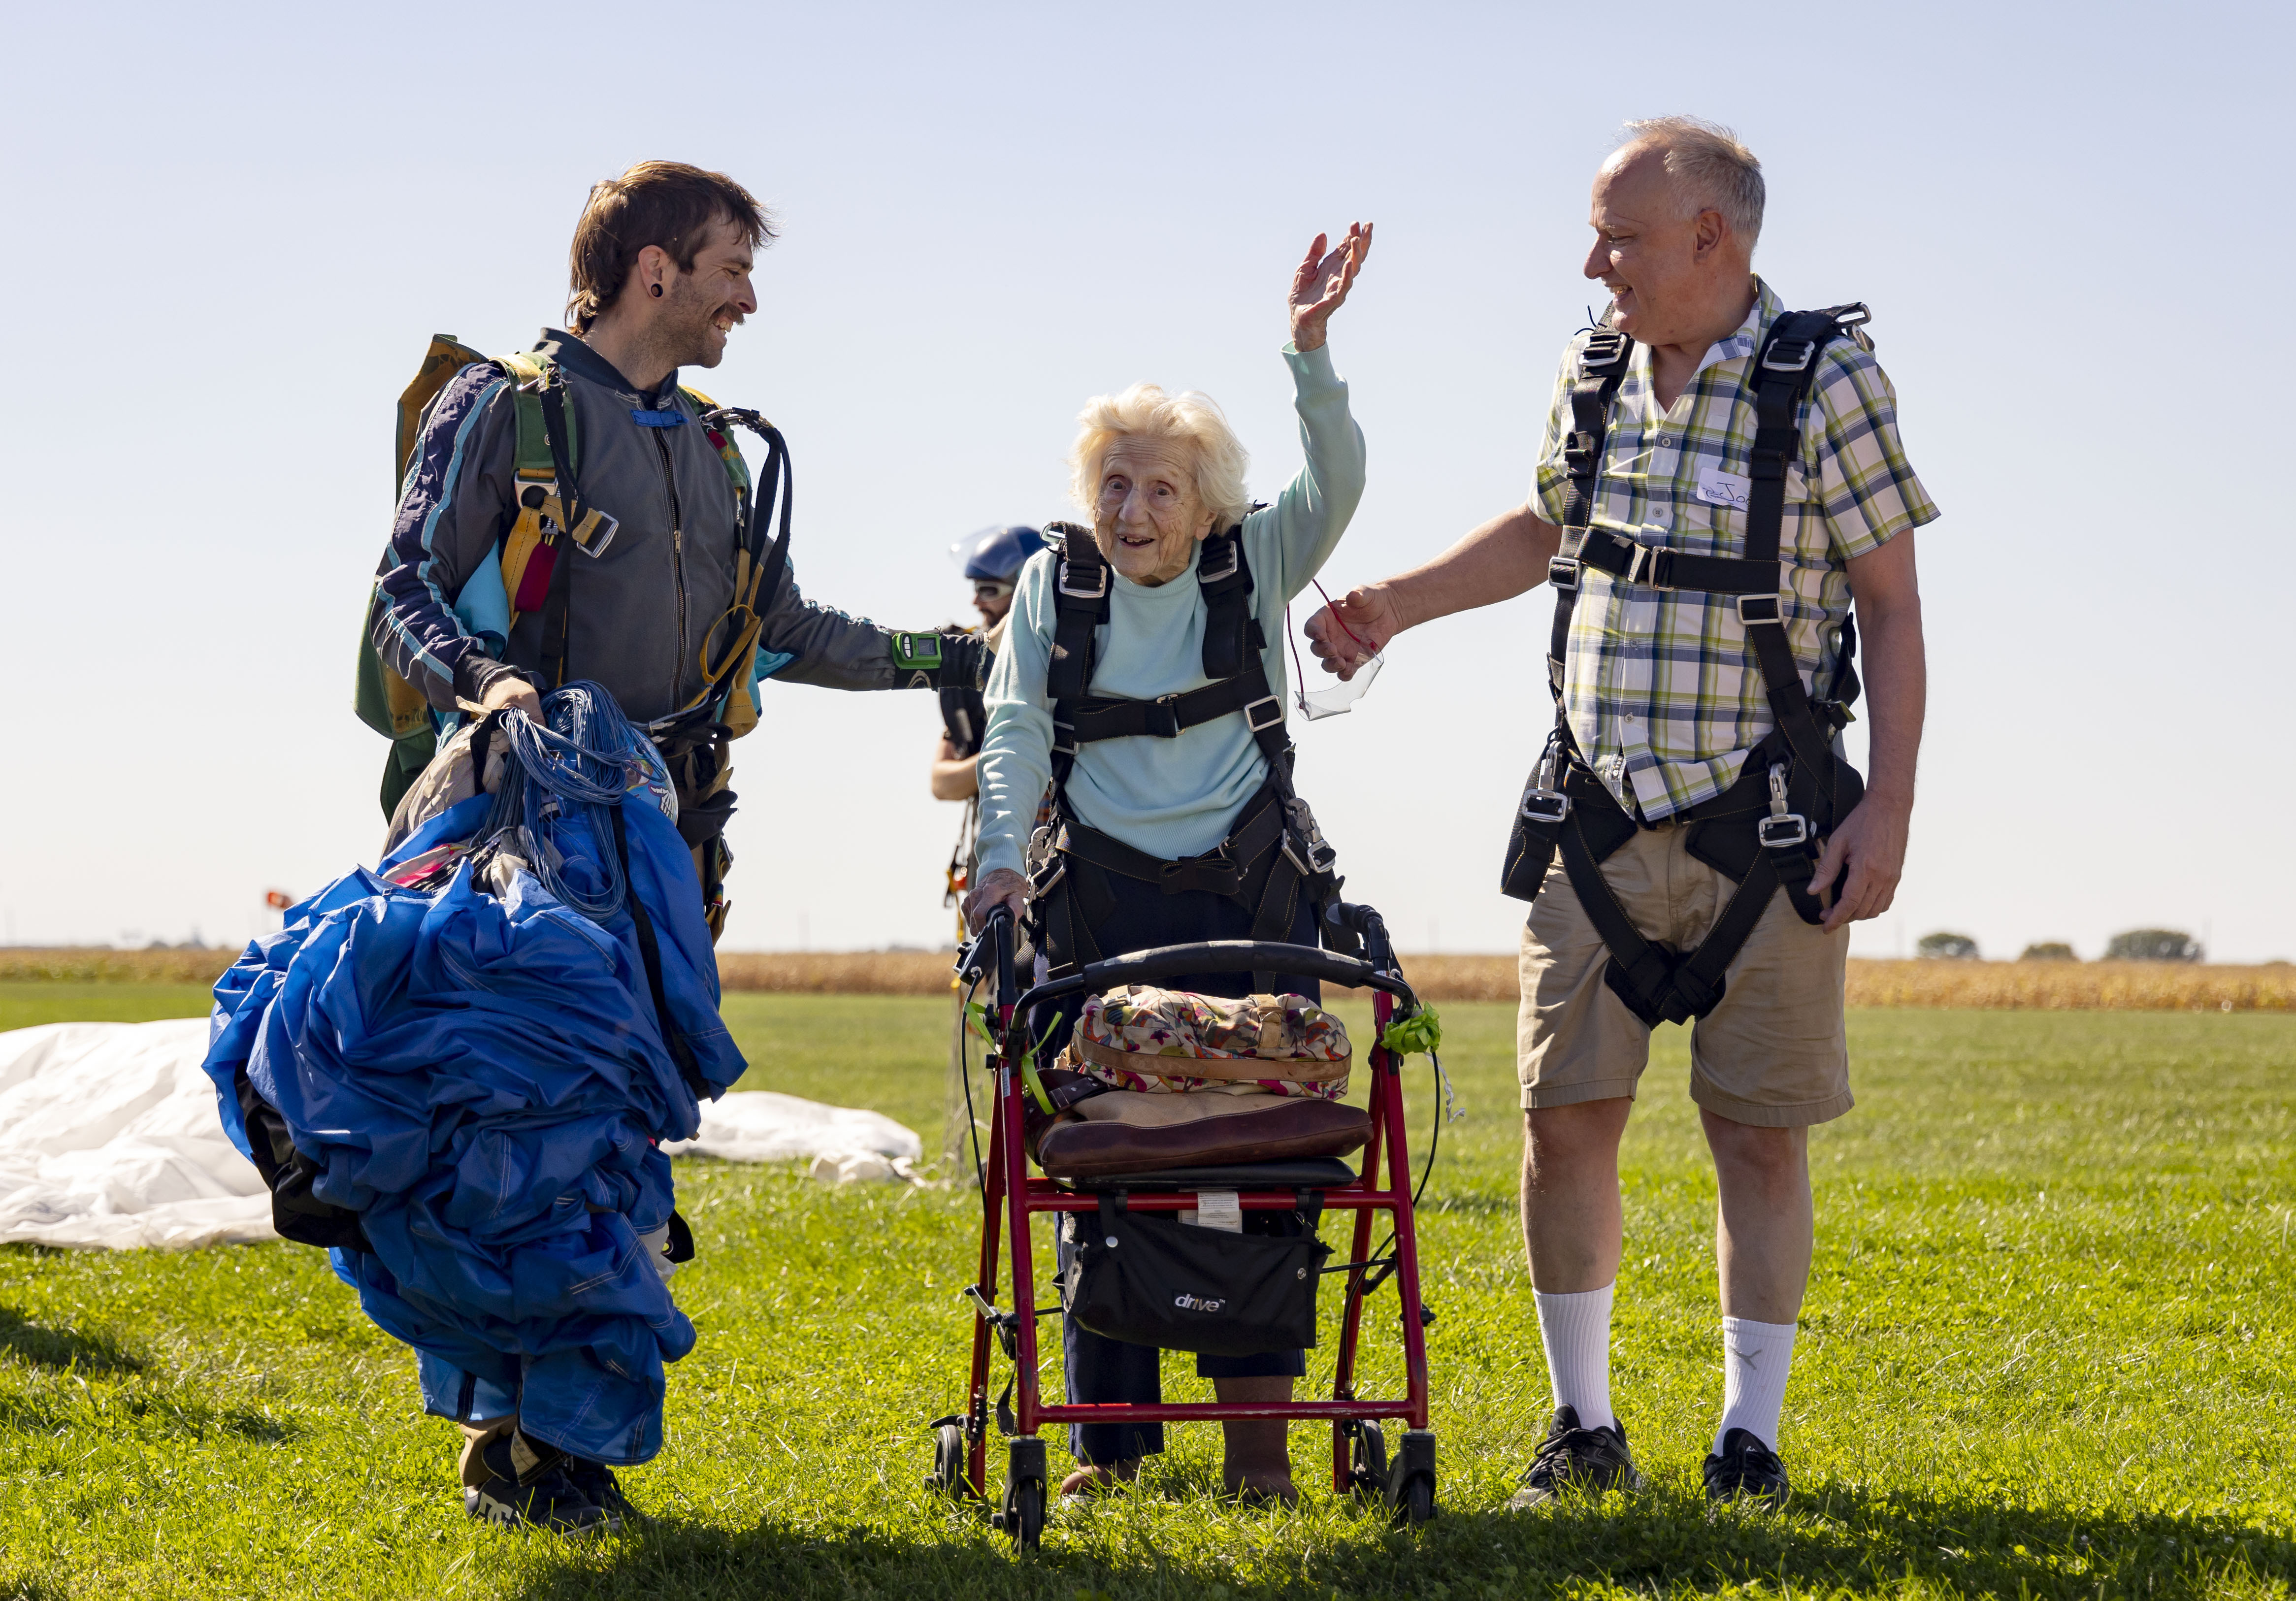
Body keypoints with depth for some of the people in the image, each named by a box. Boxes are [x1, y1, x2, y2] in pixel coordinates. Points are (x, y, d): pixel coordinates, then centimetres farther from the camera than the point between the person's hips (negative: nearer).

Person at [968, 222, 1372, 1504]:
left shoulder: (1254, 567, 2)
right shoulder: (1055, 586, 5)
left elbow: (1337, 486, -14)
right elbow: (1017, 730, 0)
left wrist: (1310, 350, -28)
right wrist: (1003, 857, -15)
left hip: (1250, 891, -1)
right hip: (1102, 897, 1)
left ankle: (1257, 1419, -3)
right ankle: (1112, 1431, 6)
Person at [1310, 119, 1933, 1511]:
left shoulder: (1827, 380, -9)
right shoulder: (1593, 374, 6)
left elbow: (1893, 607, -7)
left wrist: (1889, 808, -12)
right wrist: (1397, 604, 20)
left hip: (1766, 828, -4)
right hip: (1601, 822, 4)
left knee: (1759, 1130, 0)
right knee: (1566, 1119, 2)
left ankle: (1751, 1439, 11)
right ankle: (1585, 1428, 15)